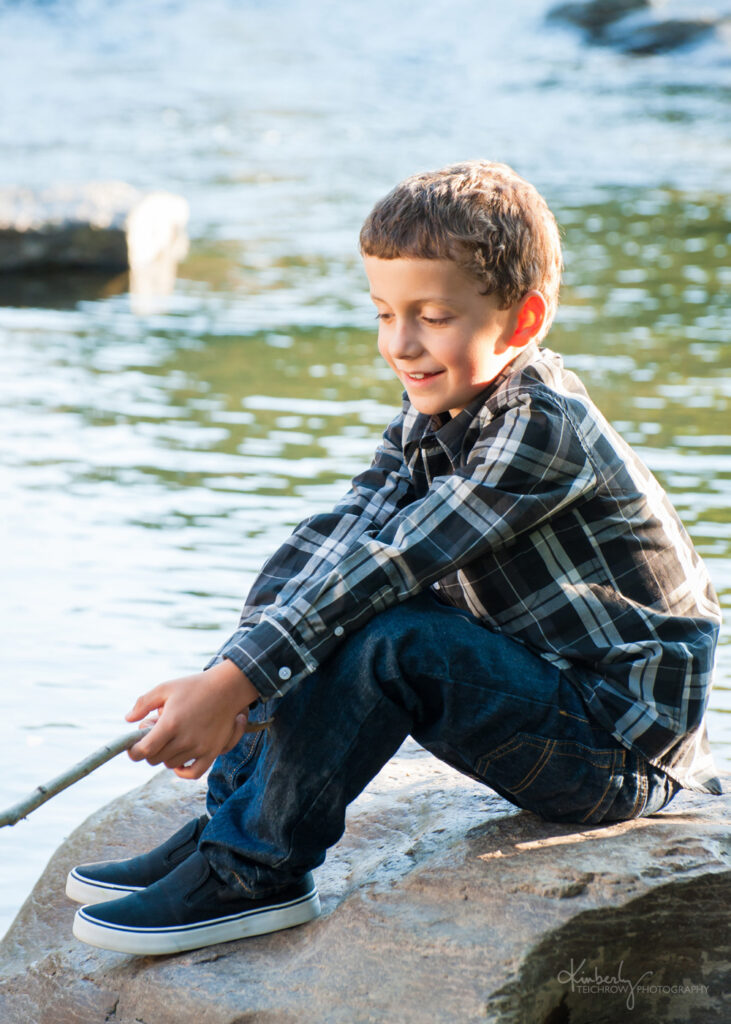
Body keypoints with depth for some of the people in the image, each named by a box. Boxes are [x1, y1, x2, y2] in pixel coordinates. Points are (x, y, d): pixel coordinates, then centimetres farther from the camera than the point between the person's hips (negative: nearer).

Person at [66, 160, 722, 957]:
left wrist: (233, 683, -32)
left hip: (624, 733, -9)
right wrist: (233, 671, -21)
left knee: (387, 631, -28)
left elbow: (388, 562, -29)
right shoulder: (430, 414, 3)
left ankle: (255, 869, -16)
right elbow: (333, 538, -7)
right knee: (307, 608, 2)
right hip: (544, 693, 9)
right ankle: (229, 823, 3)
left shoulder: (540, 428, -23)